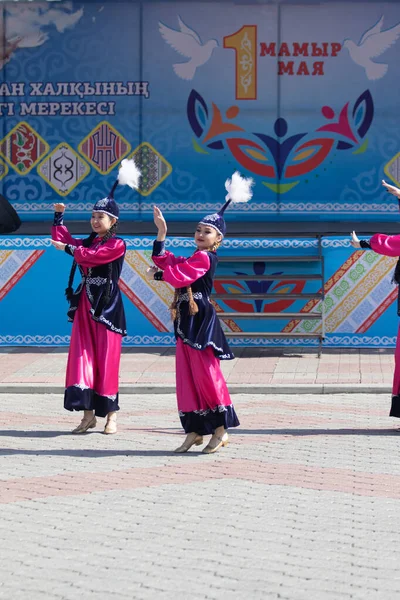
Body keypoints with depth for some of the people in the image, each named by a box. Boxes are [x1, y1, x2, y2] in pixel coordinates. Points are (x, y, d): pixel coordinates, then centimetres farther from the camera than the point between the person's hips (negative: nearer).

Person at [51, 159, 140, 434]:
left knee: (106, 360, -3)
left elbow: (93, 255, -20)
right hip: (85, 305, 7)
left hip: (107, 306, -7)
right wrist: (59, 216, 9)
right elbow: (62, 239, 17)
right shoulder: (88, 241, 14)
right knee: (82, 356, 0)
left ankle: (111, 414, 5)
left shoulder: (117, 245, -8)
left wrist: (68, 249, -14)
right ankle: (88, 414, 1)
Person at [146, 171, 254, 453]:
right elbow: (165, 261, 16)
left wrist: (157, 274, -3)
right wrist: (162, 232, 12)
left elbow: (179, 275, -19)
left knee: (206, 374, -9)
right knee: (187, 377, 7)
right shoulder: (194, 258, 18)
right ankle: (194, 431, 10)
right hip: (187, 322, 10)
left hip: (201, 322, -10)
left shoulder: (204, 258, -11)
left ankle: (221, 429, -5)